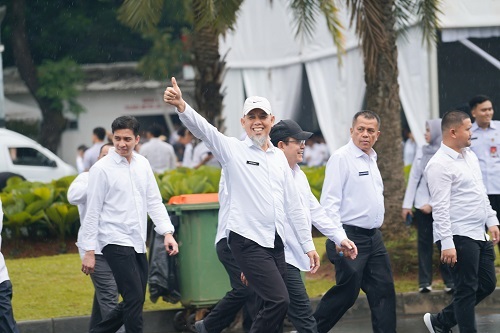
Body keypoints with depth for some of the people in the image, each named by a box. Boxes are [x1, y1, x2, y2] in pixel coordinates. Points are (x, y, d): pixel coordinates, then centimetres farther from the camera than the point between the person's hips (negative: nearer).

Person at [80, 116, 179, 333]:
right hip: (116, 242, -7)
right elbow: (92, 212, -6)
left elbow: (154, 201, 12)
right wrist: (89, 252, -8)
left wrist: (168, 233, -1)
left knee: (134, 301, 10)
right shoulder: (102, 168, -8)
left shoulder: (142, 164, 9)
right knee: (134, 299, -13)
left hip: (138, 244, 7)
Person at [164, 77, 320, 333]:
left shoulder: (279, 157, 15)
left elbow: (293, 205, 18)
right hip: (248, 242, -6)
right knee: (278, 301, -17)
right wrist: (181, 106, -38)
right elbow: (202, 129, -19)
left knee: (274, 307, 5)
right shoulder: (232, 149, -1)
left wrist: (308, 245, 16)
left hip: (276, 243, 6)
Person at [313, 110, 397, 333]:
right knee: (347, 292, -7)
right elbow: (330, 201, -17)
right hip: (350, 237, -8)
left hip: (373, 237, 8)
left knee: (383, 290, 5)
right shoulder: (341, 158, -11)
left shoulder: (371, 160, 16)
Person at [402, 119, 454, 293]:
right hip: (421, 205, 4)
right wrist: (407, 204, 6)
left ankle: (450, 281, 1)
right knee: (424, 243, 2)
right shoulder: (422, 152, 9)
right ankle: (424, 282, 3)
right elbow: (414, 178, 10)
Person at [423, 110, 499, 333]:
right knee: (467, 290, -3)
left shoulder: (470, 155, 13)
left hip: (478, 234, 9)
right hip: (458, 237, -9)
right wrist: (447, 244, -23)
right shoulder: (440, 164, -15)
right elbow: (440, 207, -19)